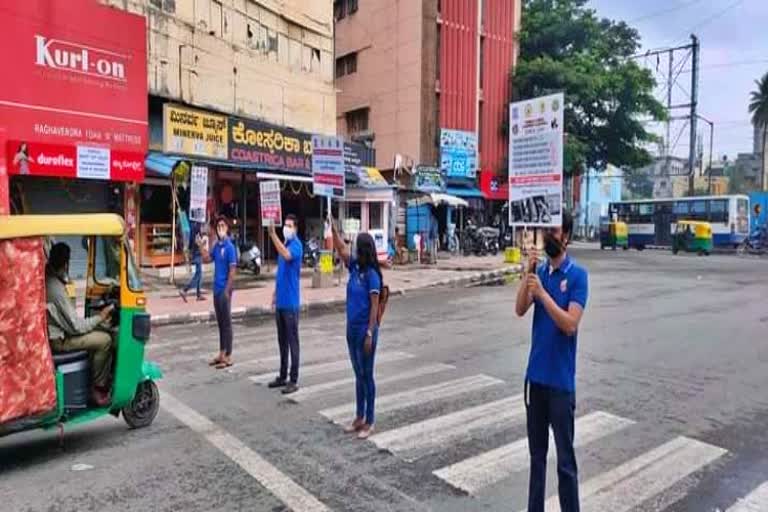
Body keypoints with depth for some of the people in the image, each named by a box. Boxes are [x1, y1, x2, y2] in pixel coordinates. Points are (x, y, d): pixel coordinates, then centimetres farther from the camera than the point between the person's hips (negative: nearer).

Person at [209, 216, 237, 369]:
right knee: (220, 322, 14)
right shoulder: (216, 245, 9)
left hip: (224, 290, -7)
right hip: (216, 289, 7)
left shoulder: (230, 247, -13)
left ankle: (228, 356, 5)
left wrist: (227, 290, -17)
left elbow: (232, 270, -15)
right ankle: (221, 354, 23)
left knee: (226, 322, -1)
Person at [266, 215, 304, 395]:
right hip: (280, 301, 8)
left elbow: (287, 255, -35)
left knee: (292, 341, -2)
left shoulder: (296, 245, -11)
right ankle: (283, 376, 25)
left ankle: (293, 381, 4)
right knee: (282, 341, 15)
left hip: (291, 302, -8)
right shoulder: (284, 244, 14)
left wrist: (273, 235, -40)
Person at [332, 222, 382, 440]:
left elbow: (374, 307, -17)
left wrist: (370, 334, -19)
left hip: (365, 329, -8)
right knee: (358, 375, 16)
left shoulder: (372, 275, -15)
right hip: (352, 328, 8)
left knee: (367, 376, 2)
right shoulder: (354, 267, 5)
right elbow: (341, 249, 7)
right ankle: (359, 417, 28)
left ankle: (369, 422, 14)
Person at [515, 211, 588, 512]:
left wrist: (542, 293, -25)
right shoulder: (540, 271, 6)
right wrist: (527, 274, -17)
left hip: (561, 381, -5)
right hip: (535, 376, 5)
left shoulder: (577, 275, -9)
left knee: (565, 460, 5)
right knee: (537, 454, 17)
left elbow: (570, 324, -18)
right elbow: (520, 310, -6)